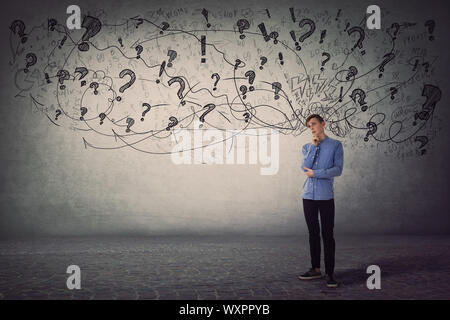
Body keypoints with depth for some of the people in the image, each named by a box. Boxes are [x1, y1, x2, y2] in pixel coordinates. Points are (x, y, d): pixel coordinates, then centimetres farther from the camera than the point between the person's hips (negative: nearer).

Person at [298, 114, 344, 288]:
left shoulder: (335, 145, 3)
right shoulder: (307, 147, 13)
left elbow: (338, 169, -7)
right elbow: (305, 167, -5)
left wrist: (315, 173, -10)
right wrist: (314, 146, -5)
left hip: (325, 196, -4)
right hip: (308, 195, 4)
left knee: (327, 235, -4)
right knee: (313, 233, 9)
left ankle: (330, 273, 2)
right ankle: (316, 269, 18)